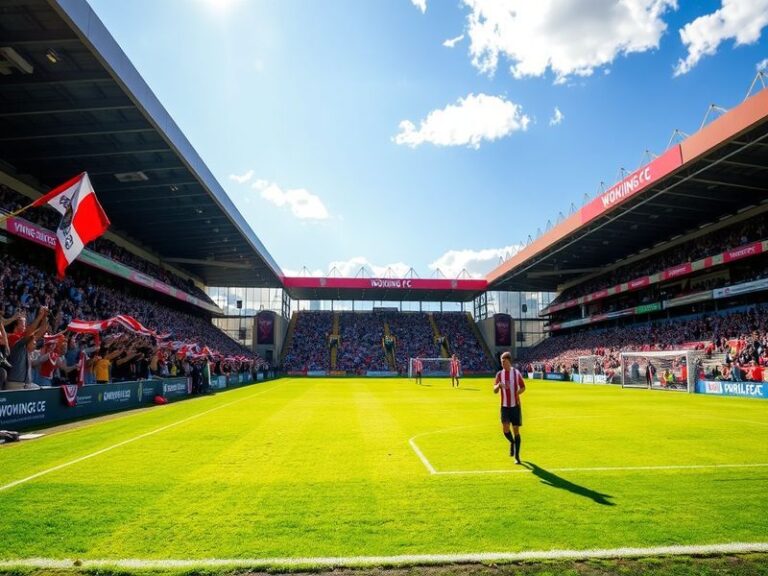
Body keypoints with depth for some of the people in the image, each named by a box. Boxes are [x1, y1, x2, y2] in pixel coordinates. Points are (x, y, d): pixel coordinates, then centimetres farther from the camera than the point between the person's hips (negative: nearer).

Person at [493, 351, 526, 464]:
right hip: (505, 406, 1)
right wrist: (498, 385, -20)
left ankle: (516, 456, 13)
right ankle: (512, 442, 22)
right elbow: (495, 391, 2)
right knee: (505, 429, -12)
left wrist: (516, 393, -13)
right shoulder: (499, 374, 1)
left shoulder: (516, 373, -4)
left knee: (516, 430, 2)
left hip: (515, 405, -1)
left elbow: (523, 387, 7)